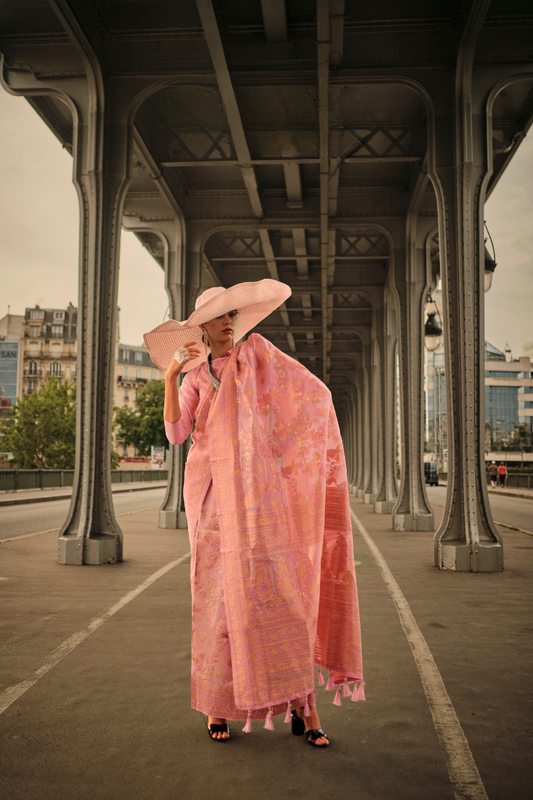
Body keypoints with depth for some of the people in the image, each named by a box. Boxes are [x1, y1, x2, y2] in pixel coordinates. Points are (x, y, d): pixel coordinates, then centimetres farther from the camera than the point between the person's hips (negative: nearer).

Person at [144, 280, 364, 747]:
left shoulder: (258, 353, 10)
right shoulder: (195, 377, 13)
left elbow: (317, 394, 12)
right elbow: (176, 434, -1)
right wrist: (171, 375, -5)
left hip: (259, 494, -1)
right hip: (214, 496, 1)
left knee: (278, 592, -5)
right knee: (219, 597, 1)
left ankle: (302, 703, 3)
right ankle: (217, 704, 14)